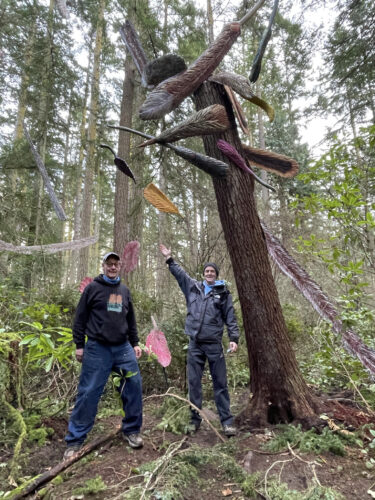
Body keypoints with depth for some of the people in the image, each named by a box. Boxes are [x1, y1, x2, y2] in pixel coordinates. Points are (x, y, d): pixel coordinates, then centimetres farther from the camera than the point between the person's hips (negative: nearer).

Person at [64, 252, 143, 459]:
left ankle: (131, 430, 21)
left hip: (123, 348, 4)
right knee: (88, 393, 1)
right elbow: (80, 318, -1)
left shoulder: (125, 290, 12)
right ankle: (75, 440, 18)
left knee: (134, 385, 2)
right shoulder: (92, 288, -1)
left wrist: (135, 343, 13)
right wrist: (79, 345, -3)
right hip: (97, 348, -4)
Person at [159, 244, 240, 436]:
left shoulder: (223, 293, 4)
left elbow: (230, 317, 3)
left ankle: (227, 421, 13)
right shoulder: (193, 287, 9)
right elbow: (180, 274, 19)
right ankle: (195, 419, 22)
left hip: (214, 344, -2)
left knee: (220, 383, 4)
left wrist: (233, 338, -7)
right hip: (195, 344, 2)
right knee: (194, 383, 9)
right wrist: (169, 259, 20)